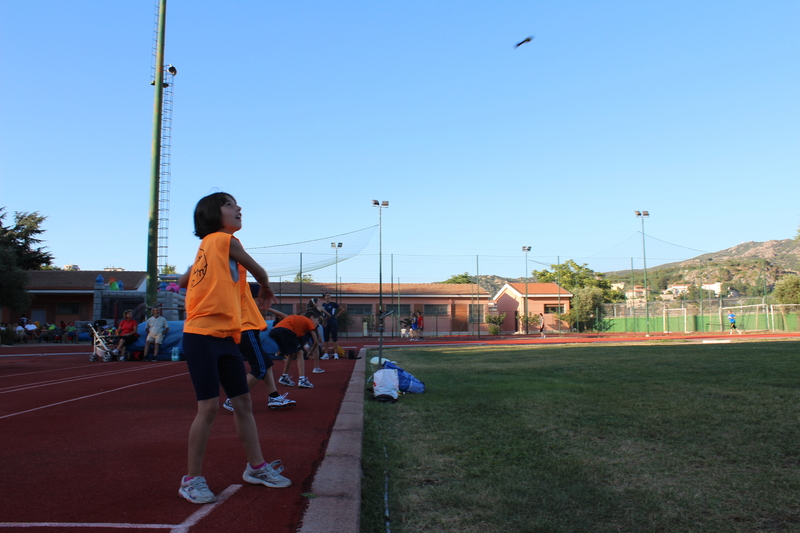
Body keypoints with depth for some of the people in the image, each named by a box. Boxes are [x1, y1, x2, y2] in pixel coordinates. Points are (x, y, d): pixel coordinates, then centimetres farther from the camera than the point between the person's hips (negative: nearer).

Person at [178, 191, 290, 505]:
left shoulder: (209, 246, 18)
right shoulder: (224, 239, -5)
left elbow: (184, 281, 23)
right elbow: (259, 272, 5)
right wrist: (265, 290, 24)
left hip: (226, 337, 9)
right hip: (202, 336, -9)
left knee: (243, 402, 11)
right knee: (209, 406, -6)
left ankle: (256, 467, 22)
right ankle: (191, 480, 7)